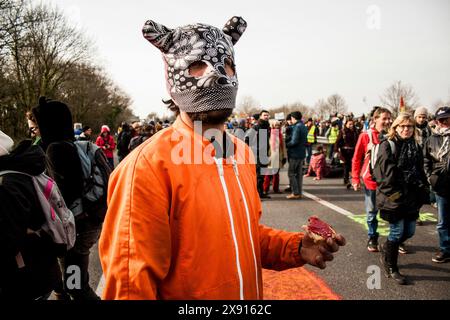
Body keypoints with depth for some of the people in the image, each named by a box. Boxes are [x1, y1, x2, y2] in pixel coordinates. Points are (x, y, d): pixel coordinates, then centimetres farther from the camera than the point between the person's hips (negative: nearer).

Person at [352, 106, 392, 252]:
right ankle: (372, 239, 27)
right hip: (371, 180, -1)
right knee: (372, 212, 11)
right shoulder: (366, 136, -6)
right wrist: (355, 179, -4)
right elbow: (356, 159, -2)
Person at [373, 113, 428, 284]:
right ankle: (391, 268, 17)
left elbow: (420, 172, 15)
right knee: (397, 232, 0)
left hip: (411, 198, 6)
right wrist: (394, 194, -19)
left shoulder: (416, 147, 11)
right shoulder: (387, 145, -8)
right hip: (394, 198, -6)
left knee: (409, 231, 11)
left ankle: (386, 248, 39)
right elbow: (385, 173, -15)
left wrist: (423, 190, 5)